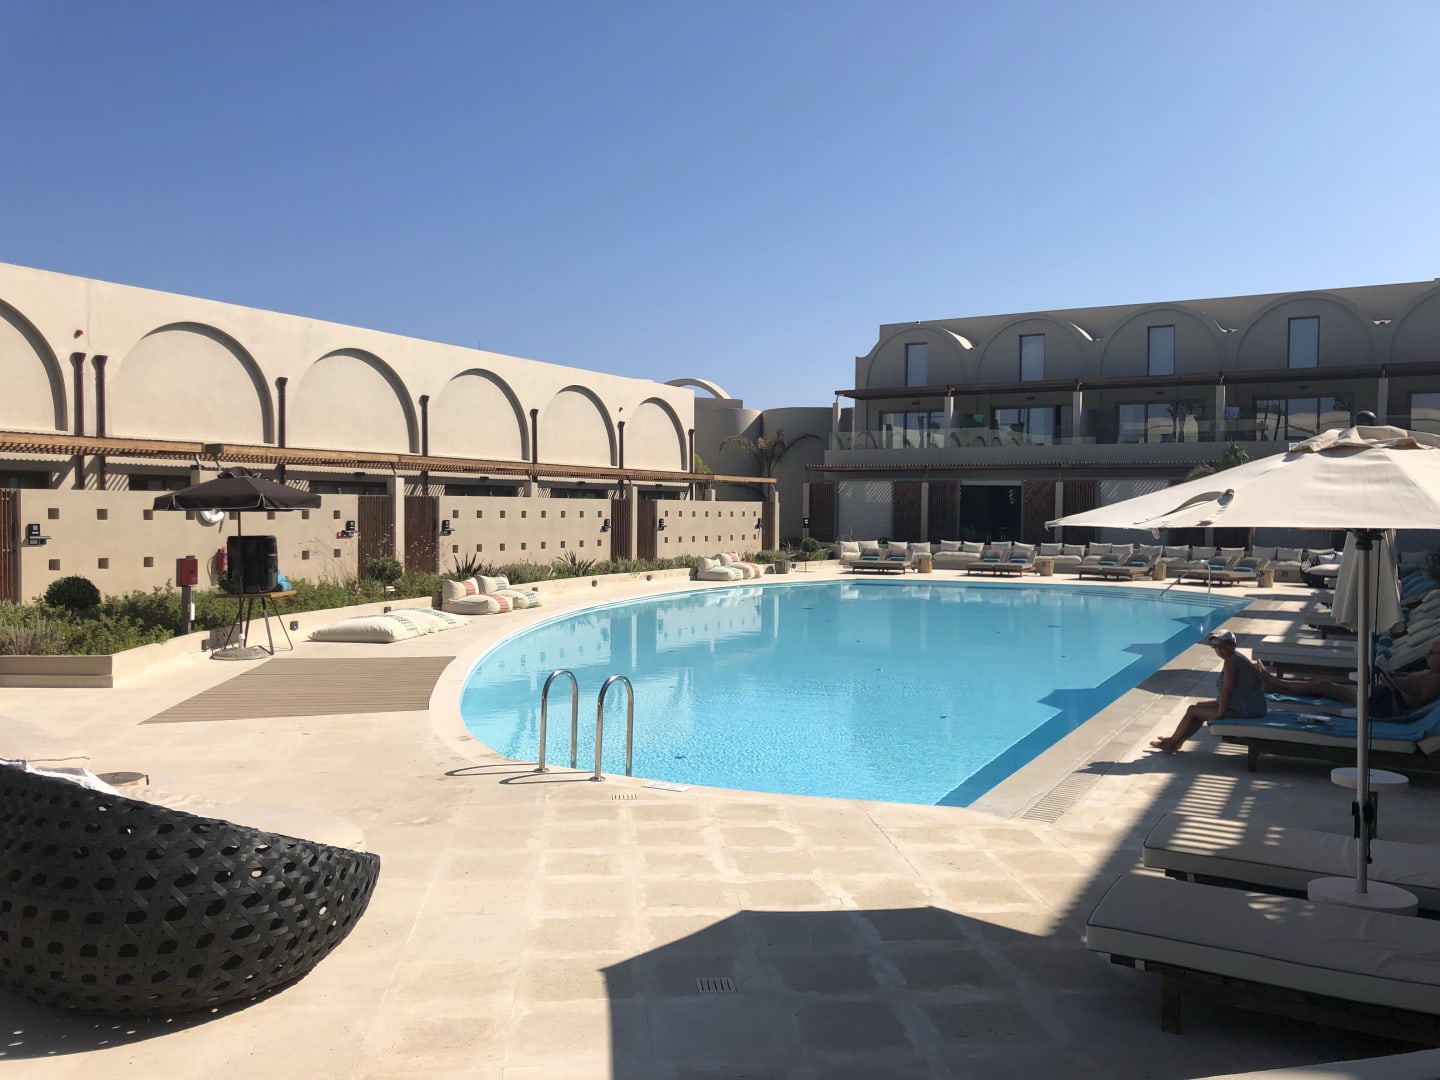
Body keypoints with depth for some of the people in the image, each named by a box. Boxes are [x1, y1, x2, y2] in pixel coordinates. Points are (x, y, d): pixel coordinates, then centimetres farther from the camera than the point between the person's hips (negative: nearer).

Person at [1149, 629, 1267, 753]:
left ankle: (1172, 743, 16)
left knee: (1193, 710, 1)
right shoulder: (1236, 657, 11)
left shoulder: (1230, 661, -19)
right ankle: (1176, 740, 27)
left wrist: (1219, 714, -18)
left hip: (1242, 711, -10)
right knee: (1200, 706, 22)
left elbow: (1227, 690, -23)